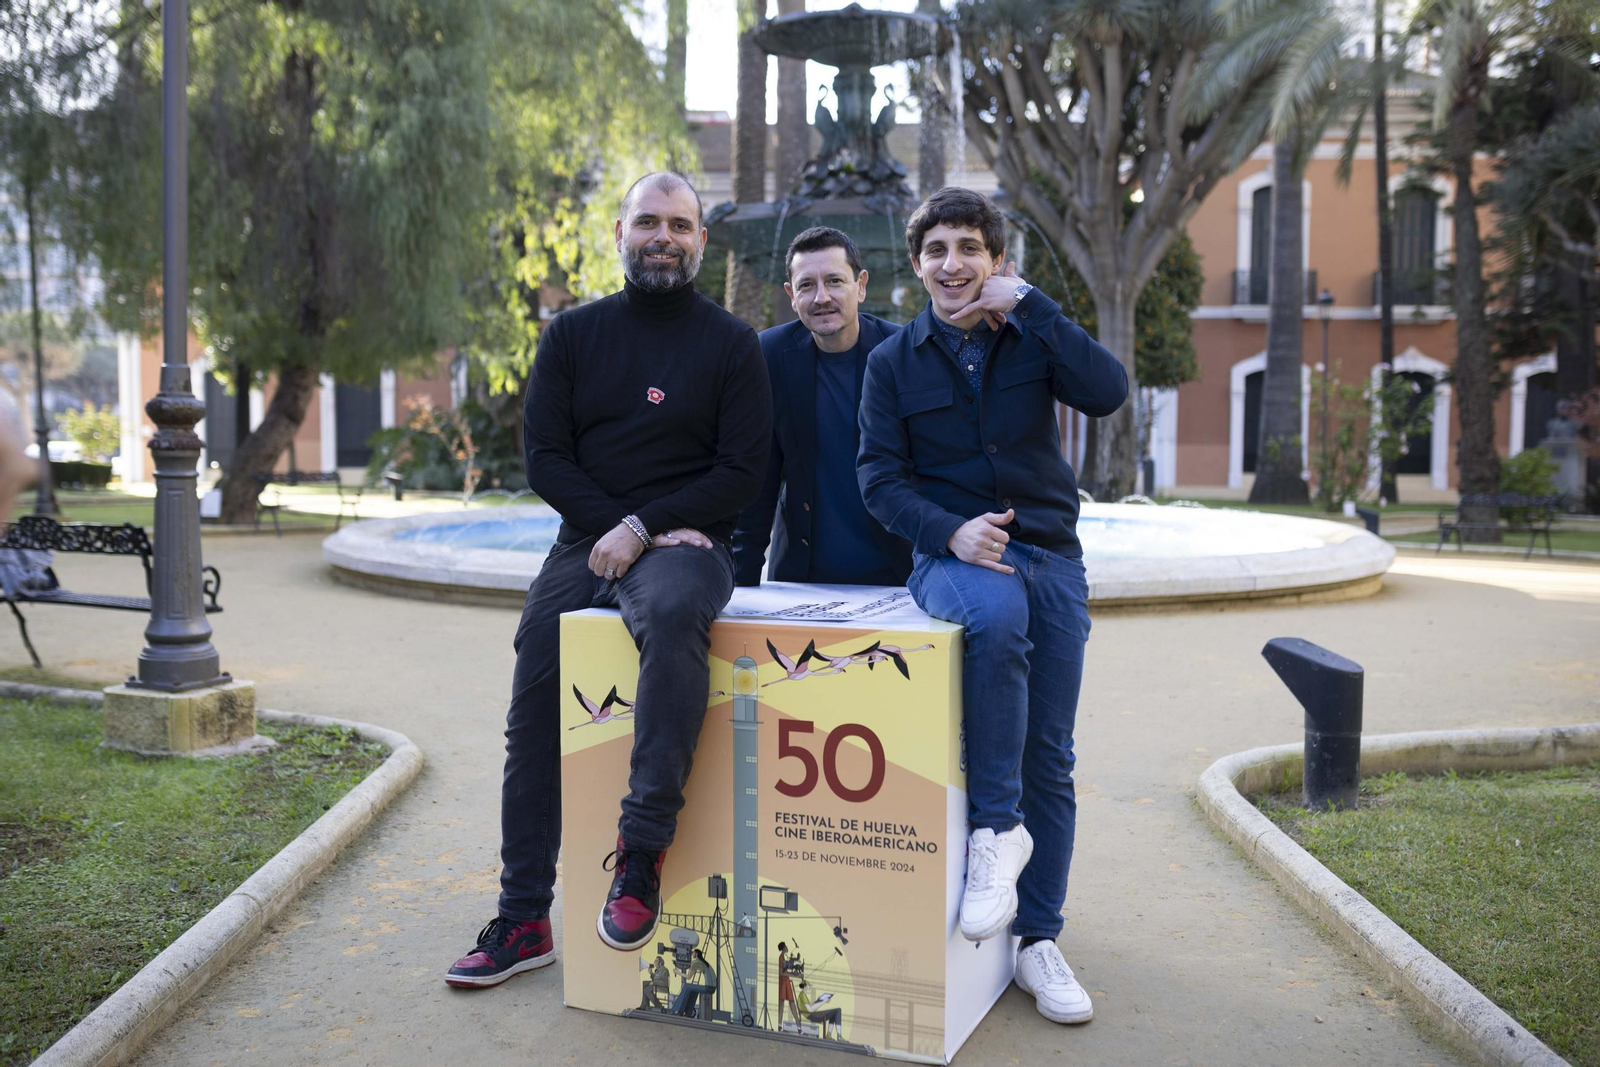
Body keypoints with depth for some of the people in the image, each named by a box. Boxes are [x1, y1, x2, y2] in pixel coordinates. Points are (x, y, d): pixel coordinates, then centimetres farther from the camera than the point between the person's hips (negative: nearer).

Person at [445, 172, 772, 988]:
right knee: (532, 717, -1)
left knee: (671, 614, -38)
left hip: (685, 542, -4)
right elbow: (543, 456, 6)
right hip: (586, 543, 4)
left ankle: (641, 853, -31)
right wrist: (615, 526, -10)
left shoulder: (731, 344, 3)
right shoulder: (573, 334, 11)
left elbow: (742, 470, -4)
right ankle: (523, 920, 12)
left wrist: (642, 529, -14)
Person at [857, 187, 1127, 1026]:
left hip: (1050, 554, 2)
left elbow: (1107, 393, -12)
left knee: (1050, 757, 1)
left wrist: (1030, 305, -15)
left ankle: (1036, 938, 14)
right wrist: (949, 531, -19)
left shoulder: (1031, 337, 6)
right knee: (996, 614, -38)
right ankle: (996, 828, -25)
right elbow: (880, 477, -2)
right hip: (951, 554, -2)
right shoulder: (894, 361, 5)